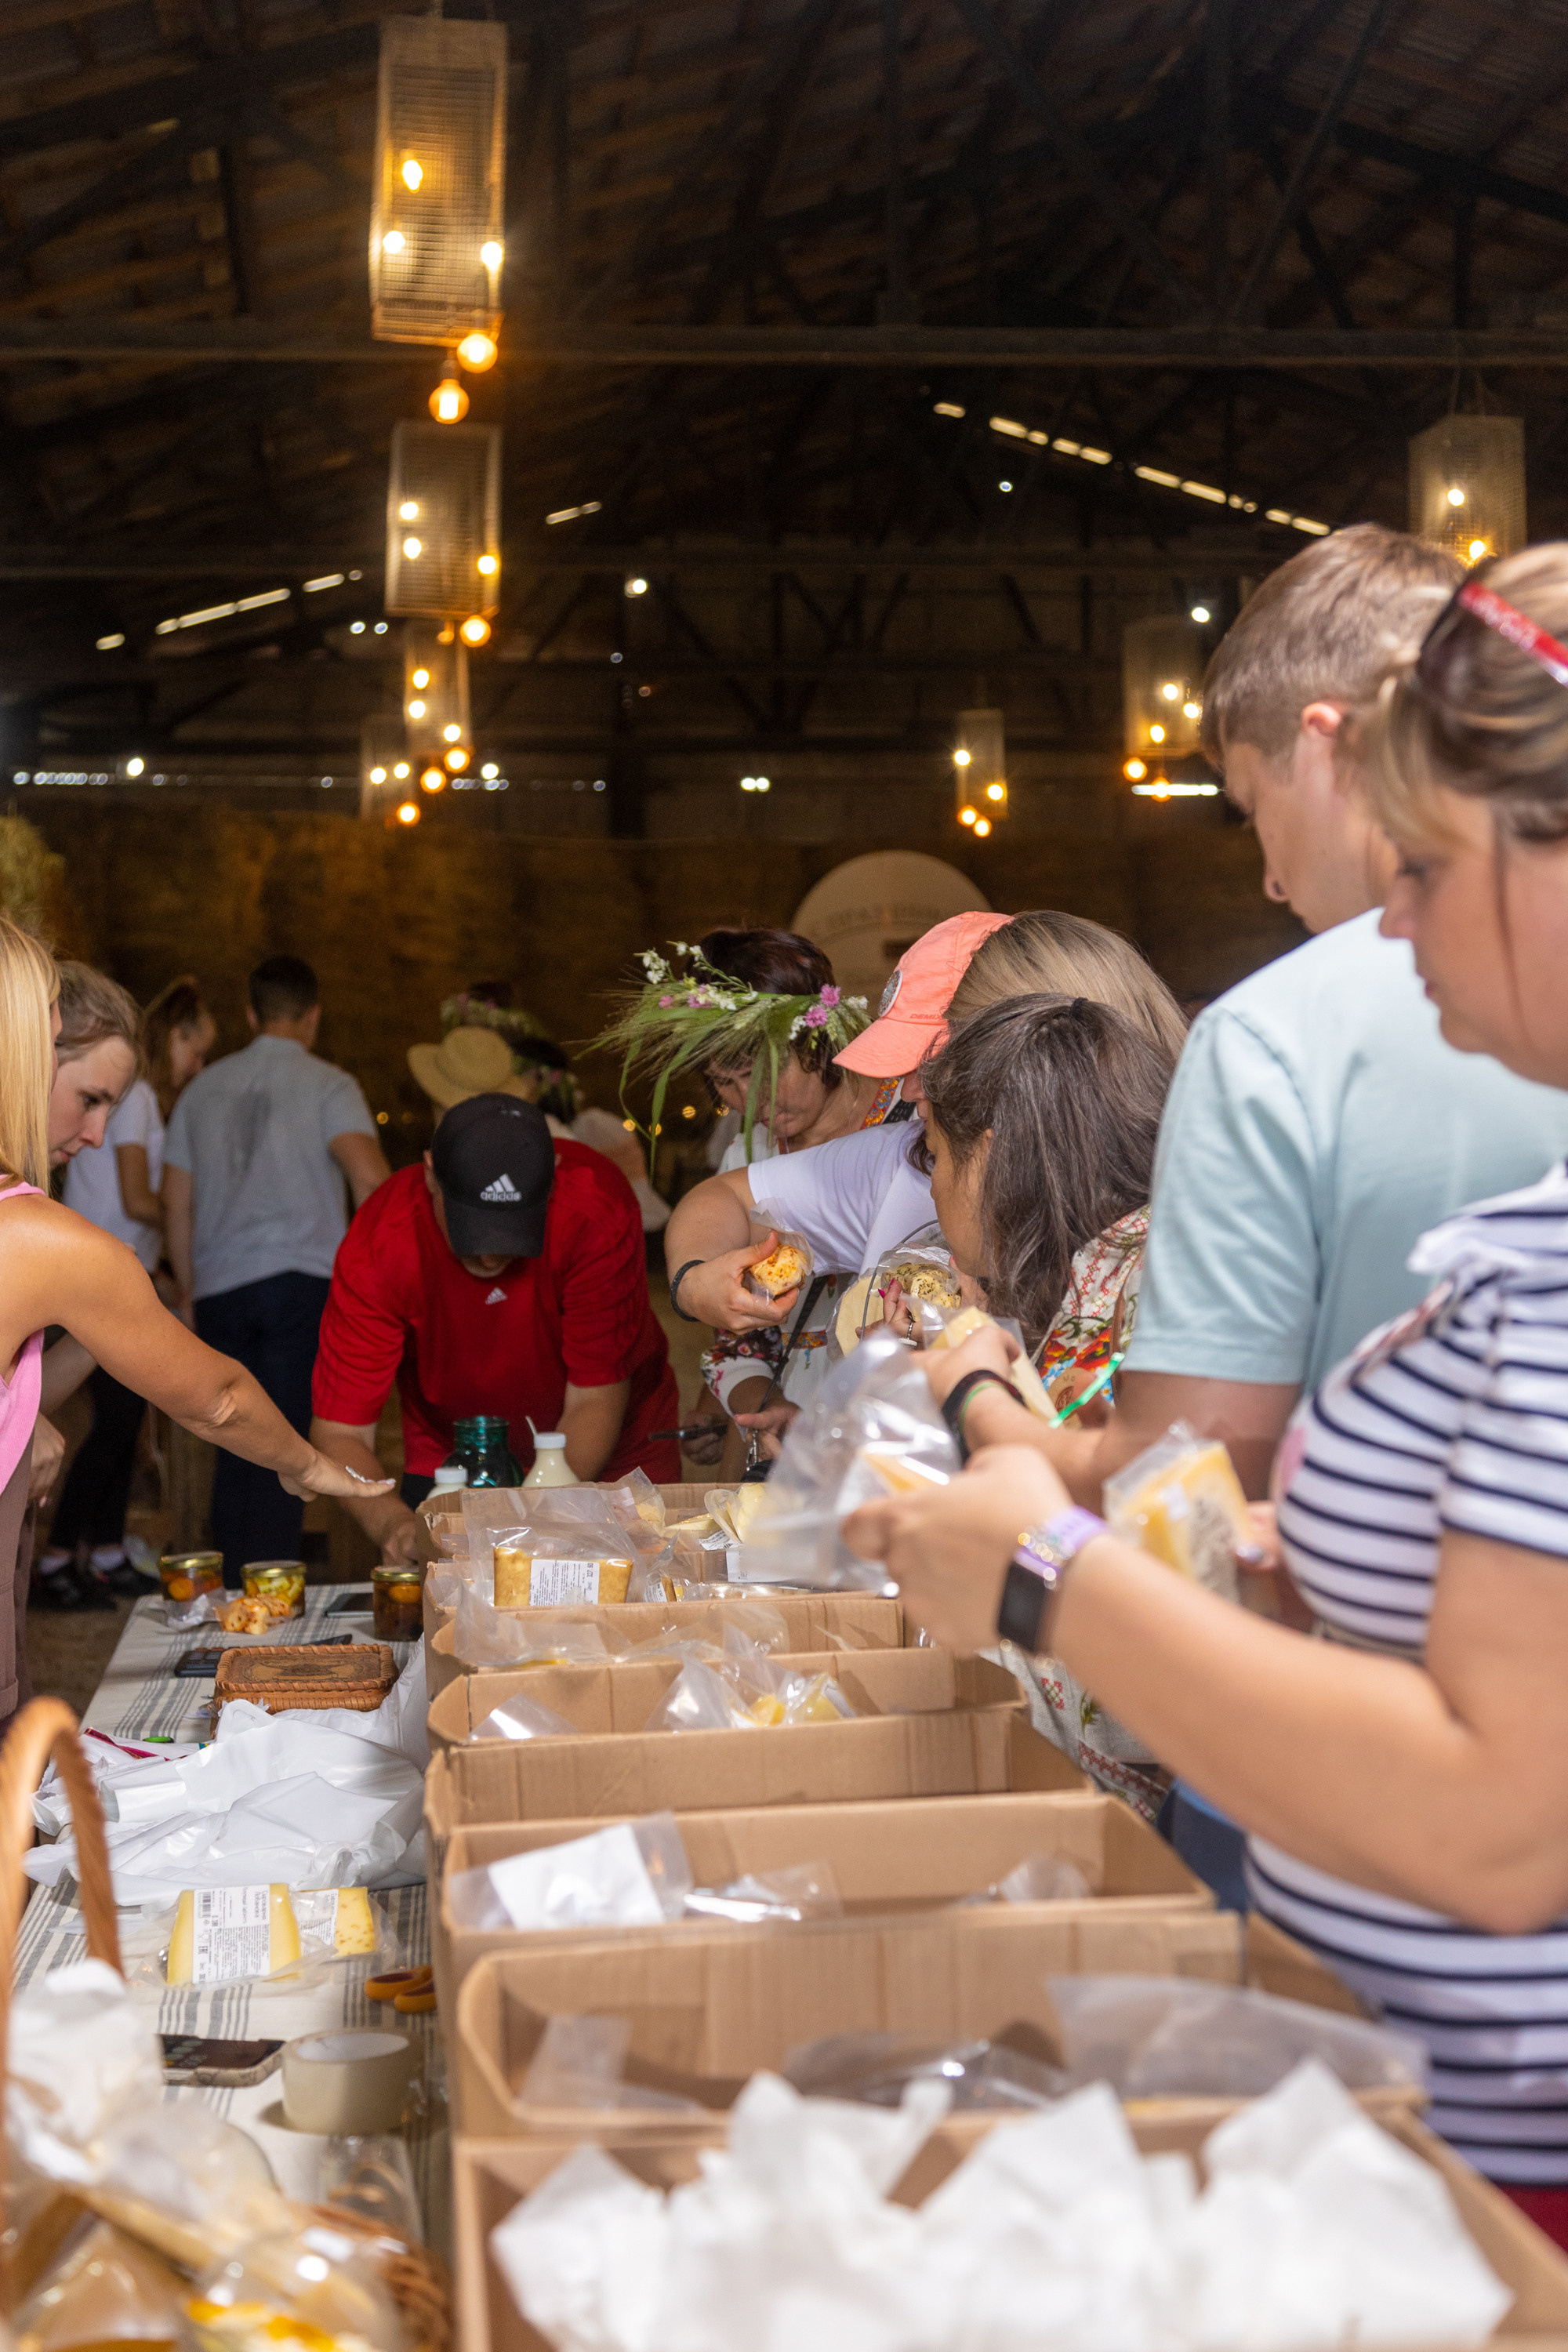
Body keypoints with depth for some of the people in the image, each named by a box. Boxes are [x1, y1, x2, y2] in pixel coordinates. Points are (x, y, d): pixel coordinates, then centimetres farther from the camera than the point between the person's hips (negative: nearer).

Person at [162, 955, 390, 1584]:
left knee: (237, 1450, 12)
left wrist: (190, 1288, 22)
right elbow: (370, 1179, -17)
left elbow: (175, 1202, 14)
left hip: (220, 1288, 4)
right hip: (302, 1280, -4)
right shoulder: (328, 1085, -1)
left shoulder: (204, 1088, 14)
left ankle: (233, 1590, 16)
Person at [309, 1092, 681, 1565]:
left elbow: (595, 1398, -25)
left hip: (606, 1459, 0)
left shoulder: (597, 1207, -31)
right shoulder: (378, 1245, -28)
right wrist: (391, 1522, -46)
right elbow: (338, 1431, -26)